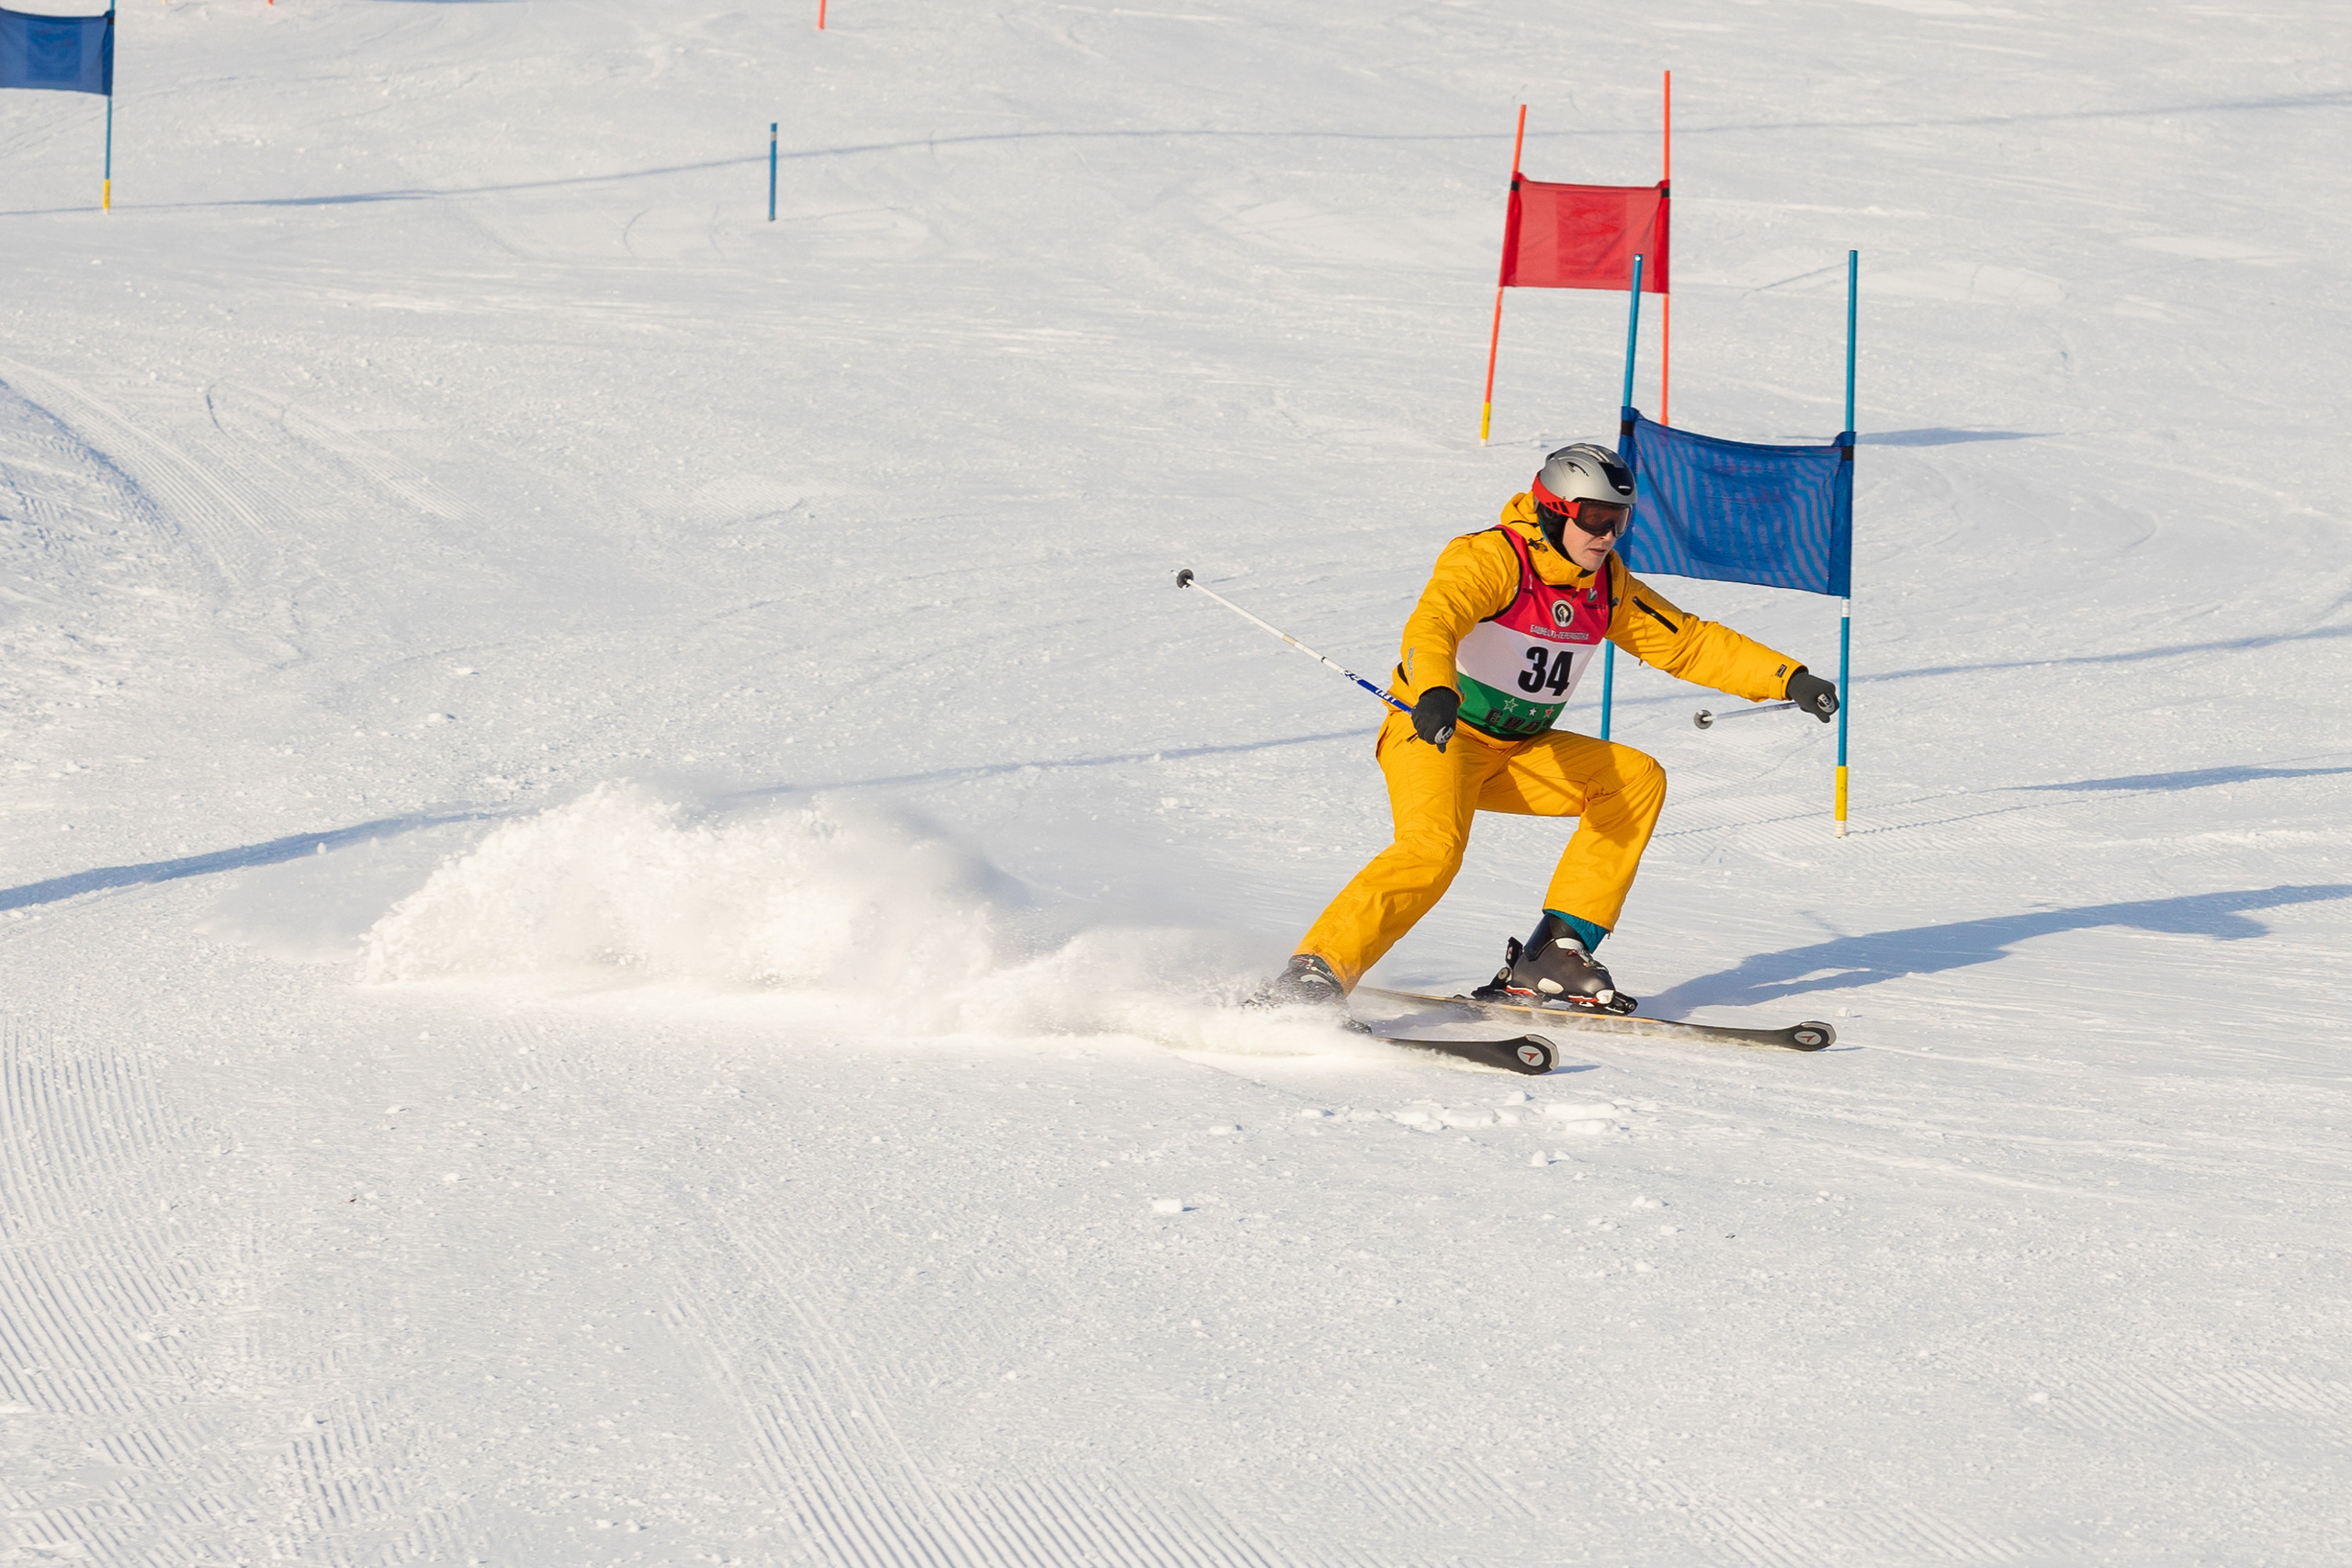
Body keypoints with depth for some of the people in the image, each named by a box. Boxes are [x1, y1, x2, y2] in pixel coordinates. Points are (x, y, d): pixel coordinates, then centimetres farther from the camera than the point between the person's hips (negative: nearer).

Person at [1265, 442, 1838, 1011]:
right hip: (1435, 736, -7)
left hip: (1520, 752, 7)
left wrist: (1790, 680, 0)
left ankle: (1555, 955, -11)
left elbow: (1690, 643, 10)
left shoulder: (1607, 587, 4)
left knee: (1637, 779, -10)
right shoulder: (1491, 559, -18)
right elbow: (1431, 625, -36)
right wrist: (1435, 693, -57)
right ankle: (1315, 973, -33)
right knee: (1435, 847, -33)